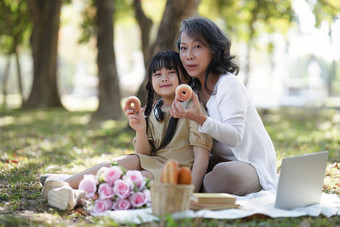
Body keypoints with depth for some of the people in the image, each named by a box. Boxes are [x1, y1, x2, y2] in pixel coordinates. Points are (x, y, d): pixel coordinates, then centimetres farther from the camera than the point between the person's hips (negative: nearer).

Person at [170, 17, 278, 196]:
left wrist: (201, 119, -42)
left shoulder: (229, 85, -17)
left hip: (252, 163, -7)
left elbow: (235, 137, -27)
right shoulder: (195, 88, 7)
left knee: (222, 177, -38)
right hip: (219, 160, 7)